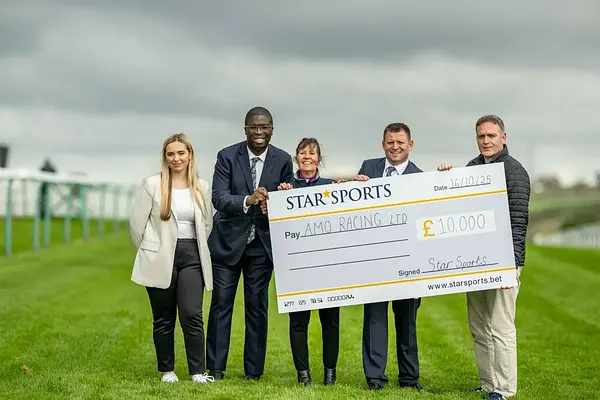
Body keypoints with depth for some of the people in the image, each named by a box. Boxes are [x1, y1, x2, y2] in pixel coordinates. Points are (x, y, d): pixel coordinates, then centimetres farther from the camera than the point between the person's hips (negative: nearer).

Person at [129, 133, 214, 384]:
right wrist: (149, 252, 5)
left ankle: (198, 371, -4)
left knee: (192, 315, -9)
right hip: (160, 260, -1)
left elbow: (208, 224, 16)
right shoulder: (151, 184, -2)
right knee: (164, 318, 6)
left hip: (191, 257, 1)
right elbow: (137, 222, -1)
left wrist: (196, 250, 12)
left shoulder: (202, 187, 7)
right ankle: (167, 370, 17)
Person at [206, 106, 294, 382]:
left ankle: (253, 371, 13)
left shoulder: (283, 160, -2)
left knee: (257, 307, 6)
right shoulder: (227, 156, -7)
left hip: (262, 242, 1)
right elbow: (218, 198, -16)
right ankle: (215, 368, 11)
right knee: (221, 304, 3)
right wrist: (247, 200, -33)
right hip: (228, 241, -1)